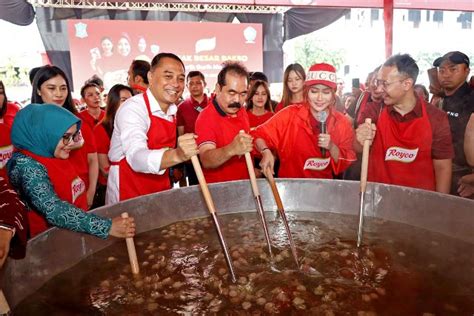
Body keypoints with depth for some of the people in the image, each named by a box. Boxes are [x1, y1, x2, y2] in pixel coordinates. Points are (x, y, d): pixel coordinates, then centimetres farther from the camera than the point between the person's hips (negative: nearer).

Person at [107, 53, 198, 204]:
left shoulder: (171, 109, 3)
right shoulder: (132, 108, -20)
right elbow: (136, 157, -36)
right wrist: (177, 155, -51)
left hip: (161, 189, 7)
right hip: (128, 192, -6)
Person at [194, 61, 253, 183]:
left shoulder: (241, 110, 4)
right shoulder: (206, 118, -17)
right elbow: (206, 160, -29)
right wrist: (231, 149, -45)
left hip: (244, 183, 6)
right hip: (218, 188, -5)